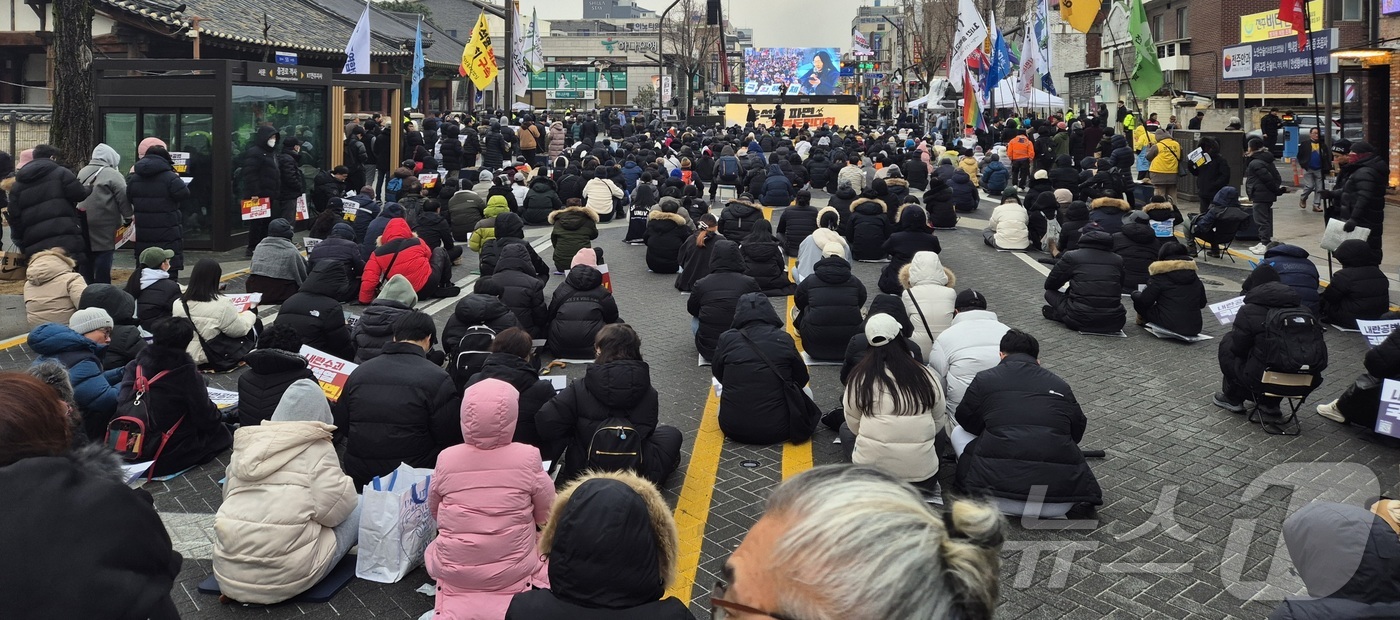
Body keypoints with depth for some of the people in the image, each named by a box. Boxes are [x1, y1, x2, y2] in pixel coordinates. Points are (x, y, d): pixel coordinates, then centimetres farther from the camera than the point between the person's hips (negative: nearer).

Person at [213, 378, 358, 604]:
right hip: (285, 576, -5)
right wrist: (346, 485, 10)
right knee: (361, 507, 11)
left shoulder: (245, 446, 11)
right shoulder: (317, 449, -6)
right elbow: (334, 510, -11)